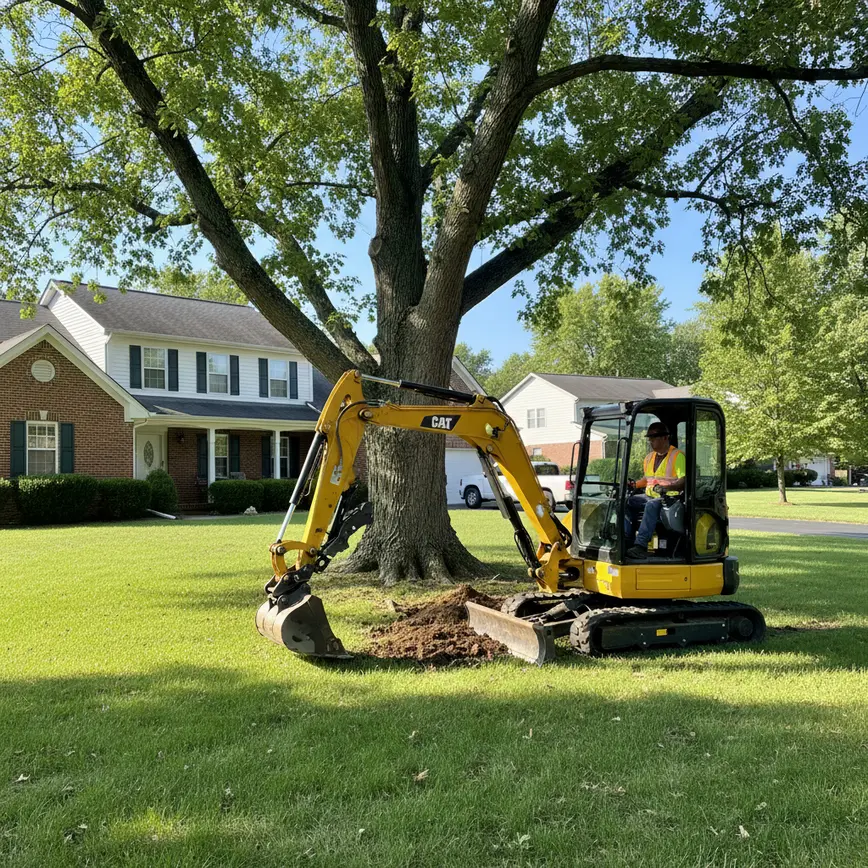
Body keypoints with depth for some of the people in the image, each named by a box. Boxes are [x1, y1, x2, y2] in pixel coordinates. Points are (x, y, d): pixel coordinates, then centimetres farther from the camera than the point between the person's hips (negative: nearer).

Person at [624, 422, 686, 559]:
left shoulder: (677, 455, -5)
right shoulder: (649, 457, 20)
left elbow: (684, 481, -16)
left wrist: (666, 487, -32)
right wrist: (634, 484, 13)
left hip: (670, 498, -8)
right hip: (650, 496, 8)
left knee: (652, 505, -38)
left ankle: (641, 546, -45)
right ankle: (627, 542, -22)